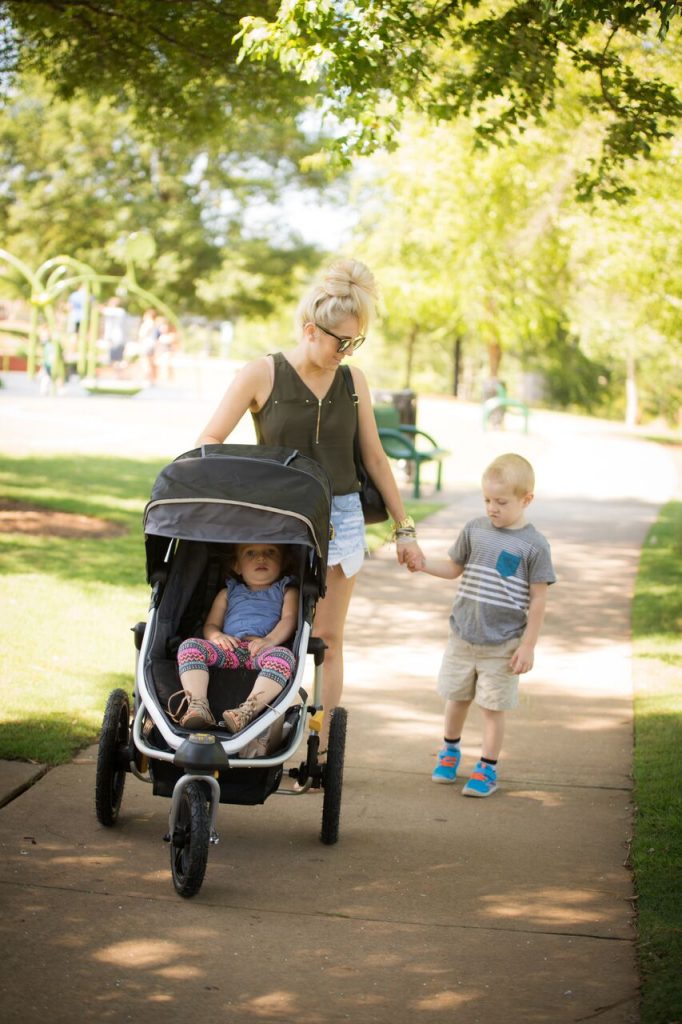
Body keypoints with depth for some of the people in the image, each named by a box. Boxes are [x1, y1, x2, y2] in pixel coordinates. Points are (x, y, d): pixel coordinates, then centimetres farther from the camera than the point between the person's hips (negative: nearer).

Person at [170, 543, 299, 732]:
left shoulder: (286, 591, 27)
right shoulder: (228, 593, 34)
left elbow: (289, 619, 8)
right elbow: (210, 624, 25)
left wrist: (270, 640, -15)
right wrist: (216, 636, -3)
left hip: (263, 650, -3)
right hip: (229, 649, 3)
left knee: (283, 656, -38)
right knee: (190, 646, -25)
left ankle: (248, 711, -54)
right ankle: (198, 706, -43)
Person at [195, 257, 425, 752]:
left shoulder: (353, 382, 5)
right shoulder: (262, 375, -4)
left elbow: (375, 458, 12)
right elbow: (209, 441, -4)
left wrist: (404, 529, 12)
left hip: (340, 517, 3)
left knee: (328, 638, 6)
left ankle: (322, 751, 11)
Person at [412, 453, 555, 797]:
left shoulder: (534, 545, -10)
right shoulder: (474, 530, 0)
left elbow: (538, 599, -7)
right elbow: (453, 568, 12)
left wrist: (528, 646, -8)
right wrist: (423, 563, -6)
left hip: (503, 644, -4)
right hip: (463, 636, 4)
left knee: (492, 707, 4)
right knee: (456, 698, 17)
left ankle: (487, 768, 17)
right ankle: (450, 750, 40)